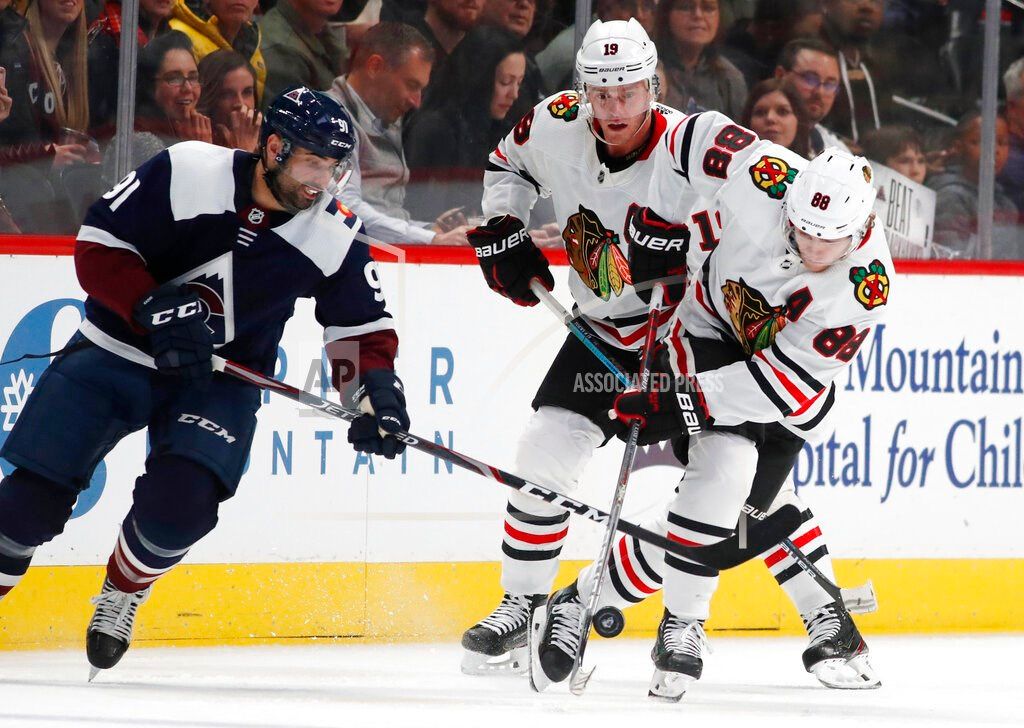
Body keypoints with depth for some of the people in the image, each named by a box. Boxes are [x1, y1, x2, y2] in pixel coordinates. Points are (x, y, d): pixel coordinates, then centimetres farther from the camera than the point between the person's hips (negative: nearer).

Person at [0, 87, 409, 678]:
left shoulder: (334, 236, -9)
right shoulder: (186, 174, -18)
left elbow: (362, 327, 1)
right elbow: (98, 245, -13)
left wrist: (377, 385, -18)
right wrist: (156, 310, -25)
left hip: (219, 379, 1)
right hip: (117, 353, -1)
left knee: (181, 501, -22)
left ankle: (121, 596, 8)